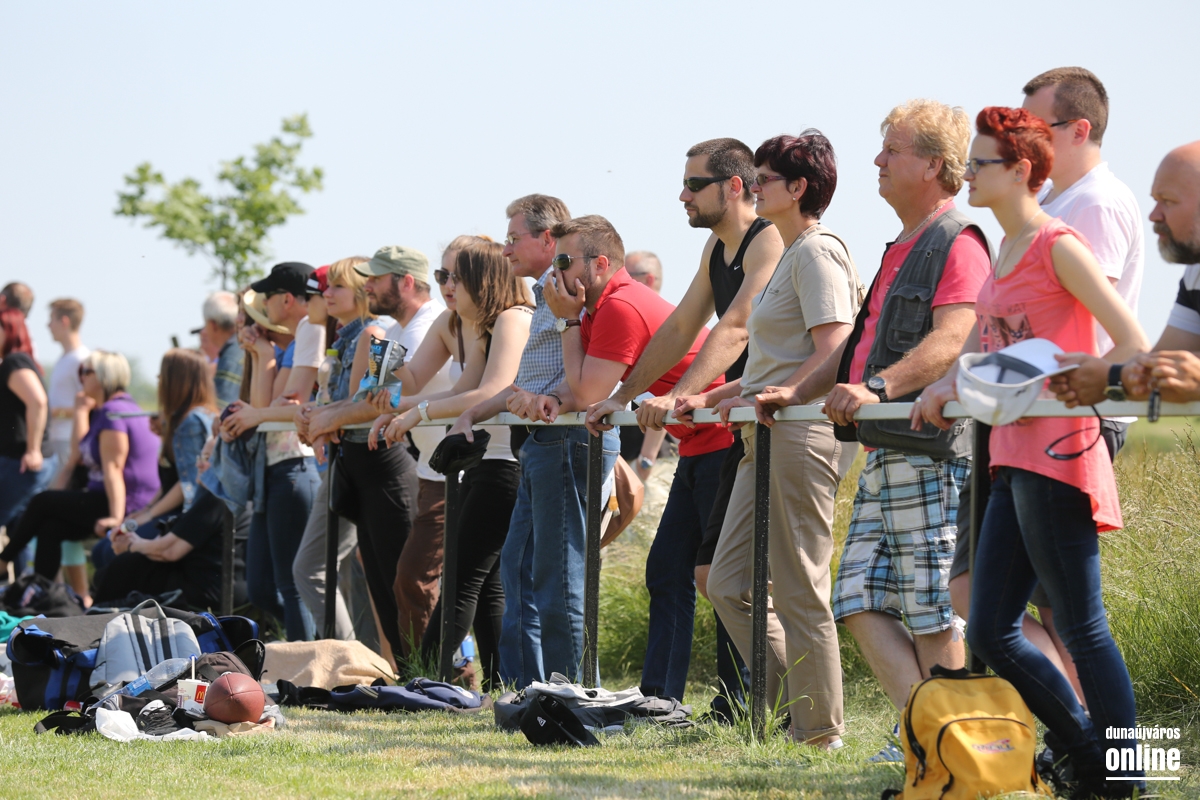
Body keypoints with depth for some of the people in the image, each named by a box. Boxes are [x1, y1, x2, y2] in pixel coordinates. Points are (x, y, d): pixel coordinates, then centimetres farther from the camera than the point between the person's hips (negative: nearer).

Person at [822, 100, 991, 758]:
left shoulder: (959, 246, -8)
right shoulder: (903, 251, 22)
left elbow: (949, 342, -22)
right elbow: (858, 345, 27)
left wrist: (879, 389, -34)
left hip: (932, 455, -10)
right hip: (884, 455, 10)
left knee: (934, 615, -6)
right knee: (861, 602, 3)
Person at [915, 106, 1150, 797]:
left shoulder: (1057, 245, -9)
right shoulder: (1005, 254, 17)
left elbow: (1133, 345, -14)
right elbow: (979, 351, 22)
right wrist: (947, 392, 3)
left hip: (1056, 453, -9)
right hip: (1013, 458, 9)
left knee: (1082, 627, -6)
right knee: (991, 633, 8)